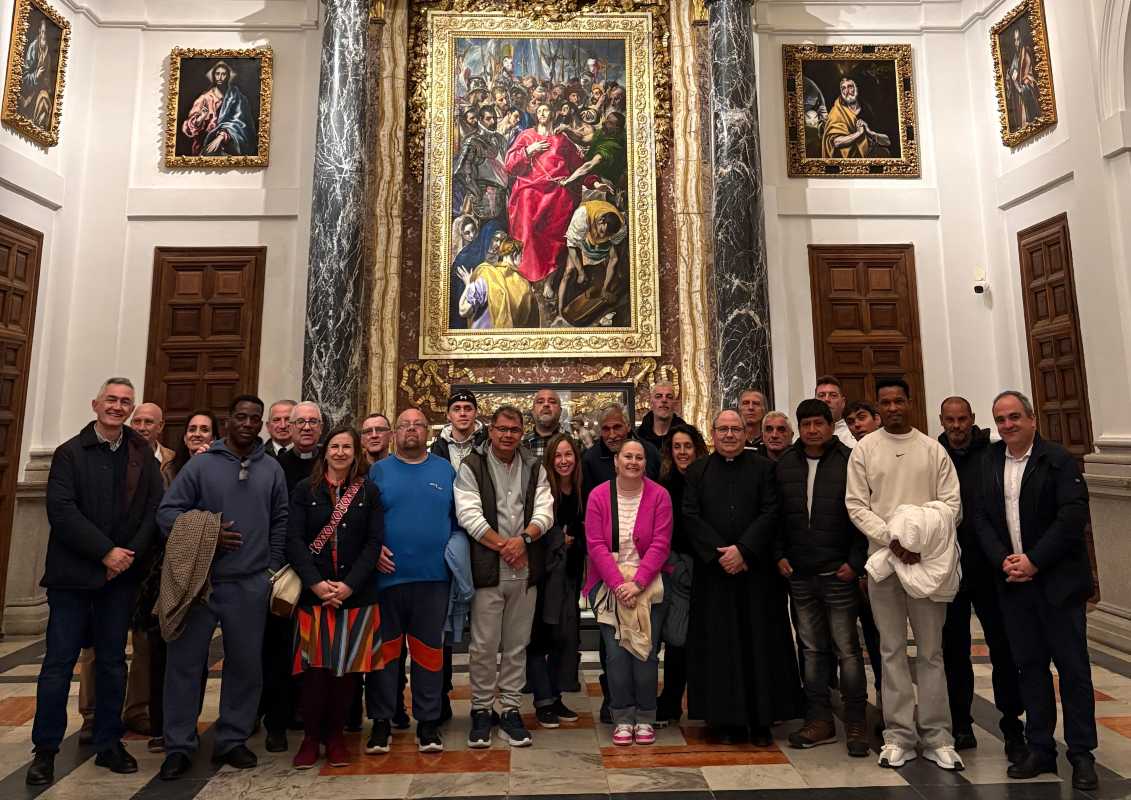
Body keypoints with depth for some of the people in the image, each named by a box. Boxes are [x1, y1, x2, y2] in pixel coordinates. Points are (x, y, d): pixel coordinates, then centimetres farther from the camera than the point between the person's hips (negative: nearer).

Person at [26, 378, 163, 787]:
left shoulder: (143, 455, 6)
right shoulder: (69, 453, -1)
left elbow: (155, 507, 0)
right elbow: (61, 509, -11)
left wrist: (130, 553, -12)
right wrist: (105, 551, -17)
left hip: (122, 572, 2)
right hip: (73, 572, -2)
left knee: (112, 660, 10)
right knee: (59, 661, 4)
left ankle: (109, 744, 21)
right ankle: (45, 749, 19)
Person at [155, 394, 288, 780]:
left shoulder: (272, 469, 6)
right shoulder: (201, 464, -1)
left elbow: (280, 522, 9)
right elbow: (167, 512, -2)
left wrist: (272, 567, 5)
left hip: (250, 585, 2)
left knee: (245, 664, 10)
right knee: (185, 662, 5)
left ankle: (232, 739, 25)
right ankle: (179, 745, 20)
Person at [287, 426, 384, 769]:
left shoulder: (369, 492, 5)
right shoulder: (305, 490, 5)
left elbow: (374, 542, -1)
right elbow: (294, 540, -2)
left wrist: (349, 584, -12)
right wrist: (317, 582, -13)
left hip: (356, 594, 1)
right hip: (314, 592, 0)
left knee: (347, 666, 4)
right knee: (316, 667, -2)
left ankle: (335, 735, 21)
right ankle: (311, 737, 17)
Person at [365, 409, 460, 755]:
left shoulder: (446, 471, 9)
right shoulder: (378, 471, 6)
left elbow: (459, 519, 12)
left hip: (433, 577, 1)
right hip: (388, 575, 0)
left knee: (429, 649, 9)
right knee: (385, 649, 8)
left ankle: (428, 722, 21)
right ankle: (382, 721, 23)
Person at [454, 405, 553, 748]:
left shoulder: (534, 469, 9)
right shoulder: (472, 466, -1)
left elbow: (544, 511, 0)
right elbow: (469, 514, -11)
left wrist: (524, 538, -17)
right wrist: (502, 546, -13)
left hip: (525, 571, 3)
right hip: (488, 569, -3)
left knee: (517, 645, 12)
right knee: (483, 646, 5)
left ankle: (511, 710, 25)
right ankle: (481, 709, 22)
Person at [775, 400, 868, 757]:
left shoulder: (849, 461, -5)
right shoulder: (784, 465, 7)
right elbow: (776, 515, 11)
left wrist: (855, 561, -9)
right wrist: (780, 554, 4)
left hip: (838, 573, -4)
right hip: (799, 573, 4)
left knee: (847, 649, 4)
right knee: (811, 649, 12)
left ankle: (855, 723, 18)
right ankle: (819, 719, 23)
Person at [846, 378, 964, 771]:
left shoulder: (933, 449, 5)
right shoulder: (864, 448, 3)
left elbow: (952, 503, 0)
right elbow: (856, 504, -1)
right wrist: (891, 538, -14)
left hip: (927, 559, 0)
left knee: (931, 649, 7)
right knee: (892, 649, 8)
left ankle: (937, 735, 18)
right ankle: (899, 734, 18)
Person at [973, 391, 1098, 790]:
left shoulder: (1058, 459, -6)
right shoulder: (989, 462, 7)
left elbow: (1074, 515, -13)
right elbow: (981, 518, 5)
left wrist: (1034, 560, -16)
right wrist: (1003, 561, -8)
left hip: (1058, 581, -4)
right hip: (1013, 581, 4)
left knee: (1073, 667, 5)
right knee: (1030, 667, 11)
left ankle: (1082, 754, 19)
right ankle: (1040, 750, 22)